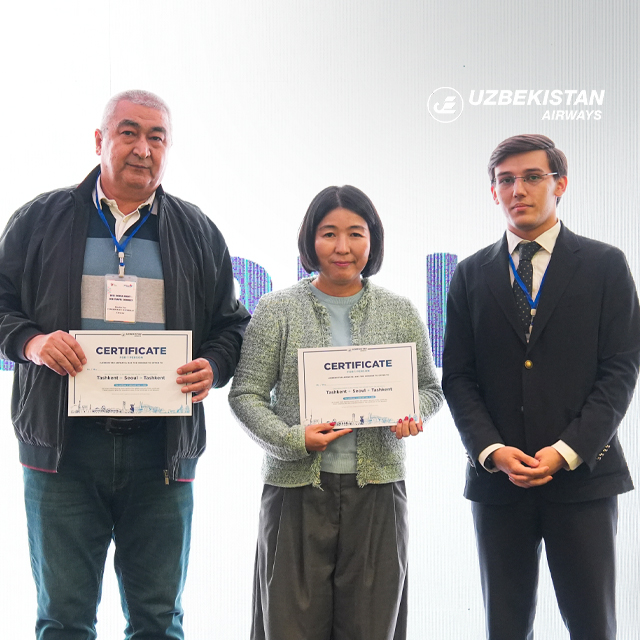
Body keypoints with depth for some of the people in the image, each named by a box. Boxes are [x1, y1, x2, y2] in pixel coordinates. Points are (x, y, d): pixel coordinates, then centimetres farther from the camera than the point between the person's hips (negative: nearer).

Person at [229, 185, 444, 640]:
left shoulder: (400, 313, 8)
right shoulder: (278, 310, 2)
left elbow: (430, 388, 15)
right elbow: (246, 395, 1)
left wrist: (411, 414, -8)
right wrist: (294, 440, -14)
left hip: (377, 488, 2)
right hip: (297, 488, -1)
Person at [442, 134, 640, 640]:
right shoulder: (472, 275, 9)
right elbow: (457, 376, 5)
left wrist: (568, 451, -12)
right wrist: (492, 451, -9)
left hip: (583, 475, -2)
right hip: (497, 479, 2)